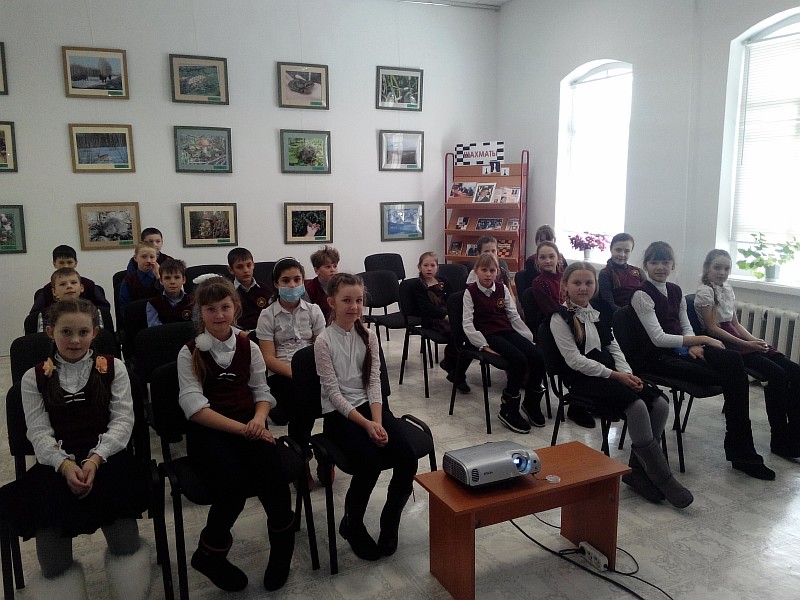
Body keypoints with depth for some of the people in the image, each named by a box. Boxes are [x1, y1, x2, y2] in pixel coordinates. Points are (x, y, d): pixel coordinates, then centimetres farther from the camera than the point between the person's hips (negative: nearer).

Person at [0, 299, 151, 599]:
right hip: (57, 462, 1)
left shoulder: (113, 368, 8)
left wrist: (96, 459, -16)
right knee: (48, 506, -27)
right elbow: (39, 434, 2)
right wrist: (65, 465, -17)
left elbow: (123, 421, 1)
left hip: (106, 456, -1)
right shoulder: (34, 378, 10)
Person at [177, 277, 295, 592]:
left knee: (269, 468, -29)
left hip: (248, 424, 3)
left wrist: (259, 418, -11)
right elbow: (195, 407, -9)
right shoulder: (190, 353, 0)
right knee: (234, 483, -30)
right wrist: (241, 428, -19)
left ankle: (283, 545, -3)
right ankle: (210, 554, 0)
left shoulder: (249, 347, 10)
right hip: (208, 431, -2)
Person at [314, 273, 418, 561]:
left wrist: (378, 422, -14)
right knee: (370, 462, -28)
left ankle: (390, 521, 6)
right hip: (338, 413, -4)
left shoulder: (368, 336, 5)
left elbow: (374, 382, 1)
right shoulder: (324, 341, -8)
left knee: (407, 458, -19)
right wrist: (366, 424, -19)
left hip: (370, 406, 4)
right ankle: (351, 524, 1)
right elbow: (333, 392, -11)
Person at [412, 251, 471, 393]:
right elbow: (426, 307, -5)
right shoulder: (418, 287, 9)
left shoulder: (443, 282, 25)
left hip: (450, 316, 5)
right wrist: (445, 314, -17)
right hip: (432, 320, -5)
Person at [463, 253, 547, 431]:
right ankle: (509, 410, -15)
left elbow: (514, 316, 13)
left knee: (538, 357, -19)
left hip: (507, 331, 5)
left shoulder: (502, 289, 13)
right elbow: (468, 323, -8)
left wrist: (530, 337, 3)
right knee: (519, 359, -29)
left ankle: (531, 403, 4)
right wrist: (483, 345, -18)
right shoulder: (471, 291, 0)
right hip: (488, 335, -5)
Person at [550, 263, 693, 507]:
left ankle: (636, 468, -4)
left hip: (612, 374, 7)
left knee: (660, 403, -16)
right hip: (582, 378, -7)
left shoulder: (600, 313, 18)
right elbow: (575, 359, -12)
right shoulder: (560, 318, -5)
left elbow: (614, 347, 14)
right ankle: (662, 478, -16)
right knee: (637, 405, -28)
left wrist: (627, 373, -6)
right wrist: (615, 375, -15)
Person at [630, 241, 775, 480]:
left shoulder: (675, 291, 15)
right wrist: (701, 339, -13)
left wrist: (695, 346, -8)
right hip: (659, 357, -6)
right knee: (730, 375, -22)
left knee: (733, 359, -23)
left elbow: (686, 328, 15)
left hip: (682, 350, 6)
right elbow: (659, 338, -15)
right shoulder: (641, 295, -8)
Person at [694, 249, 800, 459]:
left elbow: (735, 324, 18)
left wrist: (756, 340, 1)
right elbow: (712, 328, -13)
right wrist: (746, 344, -15)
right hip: (719, 344, -8)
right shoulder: (705, 292, -8)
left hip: (734, 339, 8)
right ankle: (780, 441, -13)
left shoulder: (727, 289, 17)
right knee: (777, 374, -22)